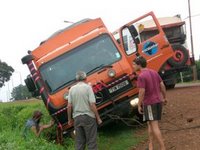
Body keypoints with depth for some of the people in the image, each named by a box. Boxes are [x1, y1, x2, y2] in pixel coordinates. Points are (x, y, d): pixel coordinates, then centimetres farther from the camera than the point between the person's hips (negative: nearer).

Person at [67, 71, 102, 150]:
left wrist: (69, 119, 12)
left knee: (79, 142, 11)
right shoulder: (88, 87, -7)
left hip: (77, 118, 4)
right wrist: (98, 118, -6)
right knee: (91, 142, 2)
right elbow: (92, 105, -13)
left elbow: (69, 106, 2)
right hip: (88, 117, -4)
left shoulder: (72, 89, 4)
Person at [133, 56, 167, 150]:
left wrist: (139, 105, -12)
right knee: (150, 123, 18)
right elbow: (162, 86, 9)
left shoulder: (141, 76, -17)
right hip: (158, 101, 8)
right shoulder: (154, 72, 7)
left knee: (154, 126, -5)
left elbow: (142, 92, -21)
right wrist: (164, 98, 21)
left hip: (149, 103, -8)